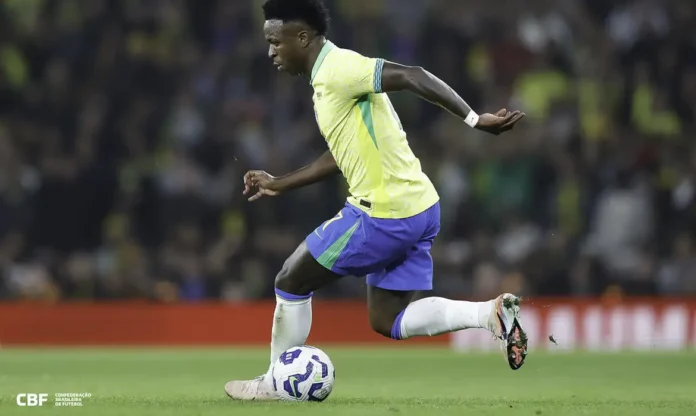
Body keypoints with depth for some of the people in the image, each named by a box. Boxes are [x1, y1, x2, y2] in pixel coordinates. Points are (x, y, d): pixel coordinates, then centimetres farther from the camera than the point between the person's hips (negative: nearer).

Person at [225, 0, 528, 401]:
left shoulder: (337, 69, -15)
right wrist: (279, 184, 33)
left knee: (291, 282, 7)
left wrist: (475, 119, -31)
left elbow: (411, 77, -26)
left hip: (383, 215, -9)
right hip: (415, 210, 9)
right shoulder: (330, 77, 16)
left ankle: (274, 383, 21)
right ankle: (492, 312, -2)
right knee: (388, 320, 13)